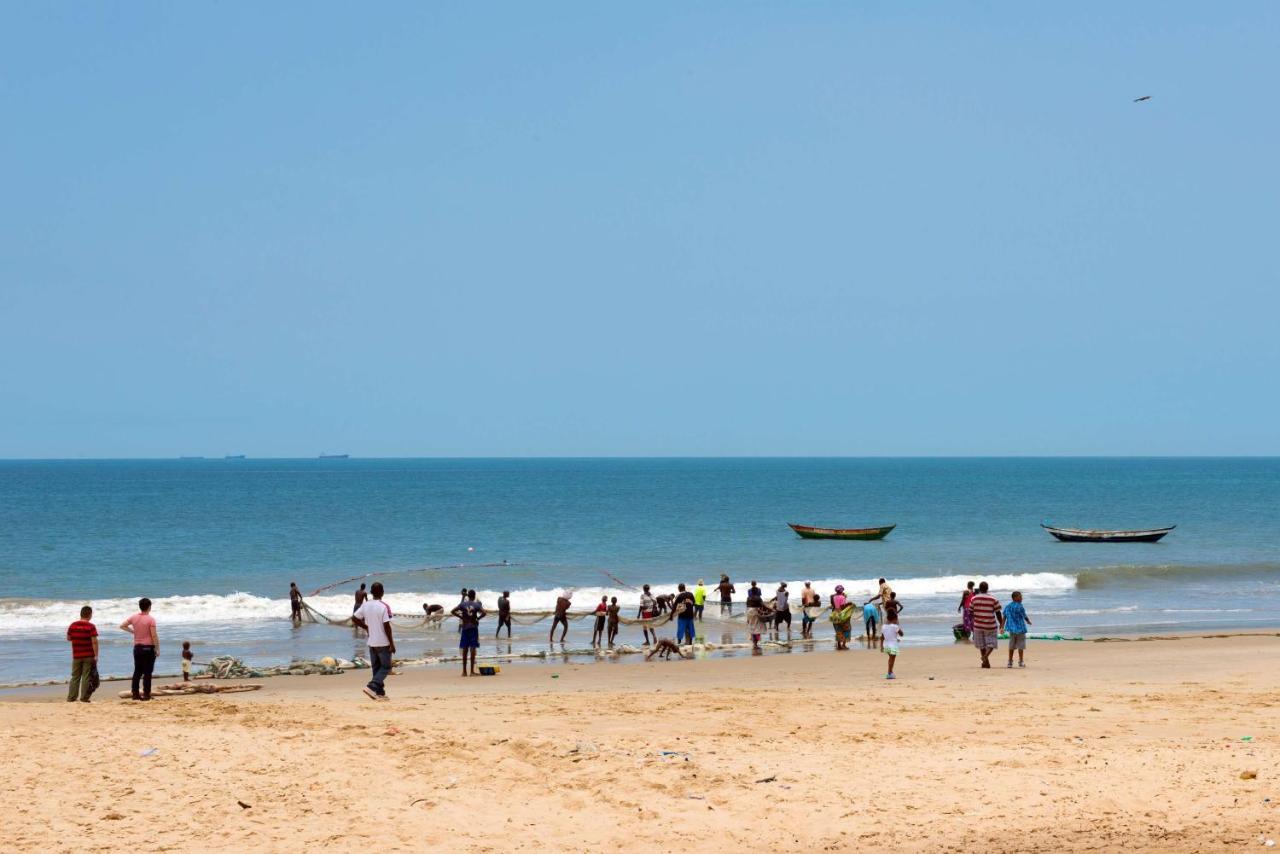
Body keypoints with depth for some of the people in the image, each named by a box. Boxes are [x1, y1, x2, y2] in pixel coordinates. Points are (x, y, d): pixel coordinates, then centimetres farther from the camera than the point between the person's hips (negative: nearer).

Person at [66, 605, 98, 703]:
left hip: (76, 656, 3)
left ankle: (71, 697, 10)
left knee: (75, 677, 11)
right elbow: (94, 641, -13)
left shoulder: (72, 625, 2)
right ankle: (84, 698, -1)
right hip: (89, 656, -3)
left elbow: (68, 638, 12)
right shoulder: (91, 626, -9)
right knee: (86, 677, 1)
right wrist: (96, 655, -10)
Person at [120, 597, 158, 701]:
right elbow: (154, 635, -14)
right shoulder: (151, 619, -13)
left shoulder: (134, 617, 3)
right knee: (147, 672, -2)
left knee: (137, 671, 11)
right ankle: (146, 694, -2)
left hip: (137, 647, 5)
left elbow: (122, 626, 12)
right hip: (148, 647, -5)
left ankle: (135, 693, 10)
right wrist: (157, 649, -7)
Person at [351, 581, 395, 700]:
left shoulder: (365, 605, 1)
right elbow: (387, 626, -18)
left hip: (371, 642, 6)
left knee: (376, 667, 14)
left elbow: (354, 618, 7)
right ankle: (371, 687, -11)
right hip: (383, 642, -6)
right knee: (386, 667, 5)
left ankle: (380, 693, 15)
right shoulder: (384, 607, -17)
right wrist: (392, 643, -11)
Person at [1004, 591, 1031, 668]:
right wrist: (1029, 622, 16)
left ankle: (1010, 661, 15)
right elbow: (1025, 617, -5)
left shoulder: (1008, 606, 3)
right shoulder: (1020, 607, -14)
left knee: (1011, 646, 13)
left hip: (1011, 629, 6)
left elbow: (1004, 617, 3)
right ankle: (1021, 662, 8)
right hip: (1020, 628, -6)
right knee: (1021, 645, 4)